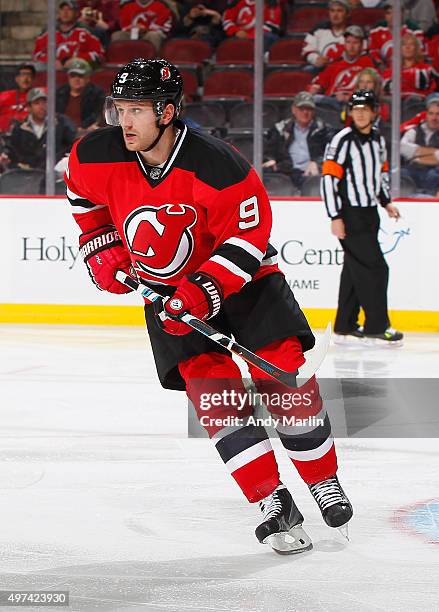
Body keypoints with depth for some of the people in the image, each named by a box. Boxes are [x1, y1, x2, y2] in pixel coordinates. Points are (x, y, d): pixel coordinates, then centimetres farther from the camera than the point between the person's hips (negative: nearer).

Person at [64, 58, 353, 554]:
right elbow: (83, 193, 10)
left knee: (283, 375, -10)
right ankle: (273, 504, -8)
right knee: (213, 391, -12)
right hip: (164, 288, 3)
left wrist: (204, 291, -29)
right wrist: (101, 247, 4)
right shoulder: (96, 155, -15)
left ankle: (324, 482, 11)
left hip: (240, 278, -3)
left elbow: (248, 237, -21)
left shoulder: (217, 167, -27)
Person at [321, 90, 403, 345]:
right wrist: (335, 217, -19)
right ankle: (376, 327, -3)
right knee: (374, 268, -10)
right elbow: (329, 178, -16)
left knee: (354, 270, 11)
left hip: (369, 213, 8)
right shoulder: (343, 141, -14)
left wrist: (386, 202, 15)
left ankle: (345, 327, 17)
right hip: (350, 215, -8)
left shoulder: (378, 138, 10)